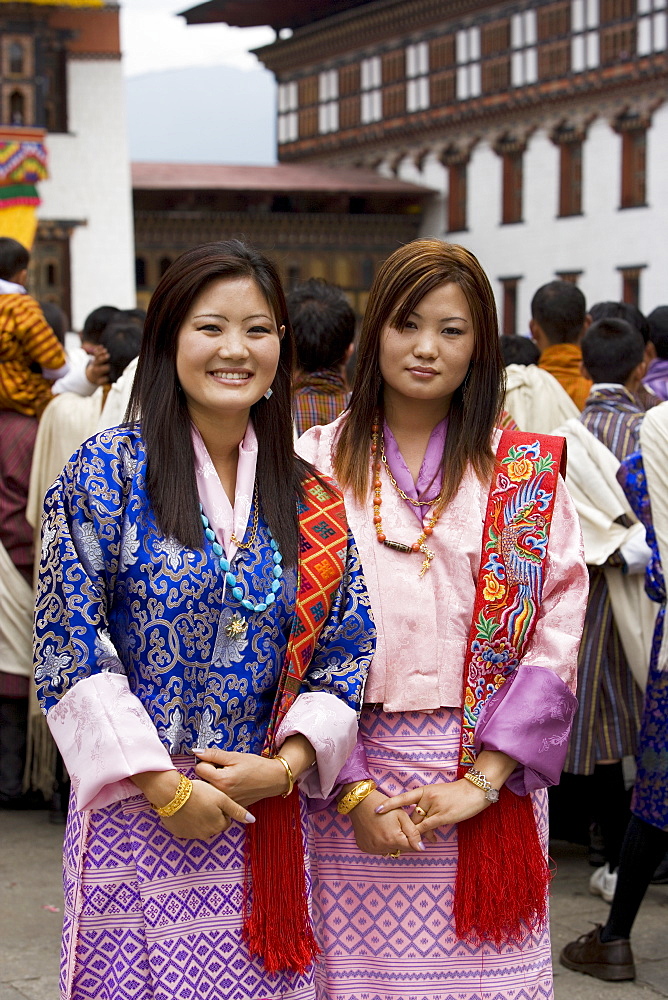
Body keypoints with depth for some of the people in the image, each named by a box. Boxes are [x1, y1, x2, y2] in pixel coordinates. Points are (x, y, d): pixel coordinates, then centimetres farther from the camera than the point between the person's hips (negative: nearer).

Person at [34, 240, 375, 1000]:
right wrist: (166, 786, -12)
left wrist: (285, 765, -8)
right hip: (136, 813, -3)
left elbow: (345, 648, 8)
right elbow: (71, 641, -8)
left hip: (264, 816, 4)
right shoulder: (108, 471, -4)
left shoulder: (309, 500, 8)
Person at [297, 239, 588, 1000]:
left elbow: (558, 640, -2)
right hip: (352, 782, 0)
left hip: (491, 787, 0)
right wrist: (353, 790, -9)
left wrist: (480, 781, -11)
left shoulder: (526, 473, 5)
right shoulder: (317, 465, 4)